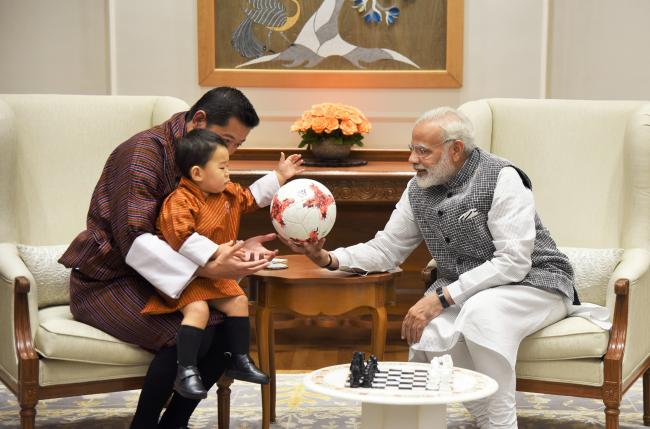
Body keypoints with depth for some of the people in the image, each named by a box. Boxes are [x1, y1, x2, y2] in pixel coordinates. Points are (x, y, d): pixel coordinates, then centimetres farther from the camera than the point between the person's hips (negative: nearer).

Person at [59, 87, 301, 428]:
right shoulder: (145, 152, -19)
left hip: (155, 279, 8)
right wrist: (207, 269, -36)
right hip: (107, 281, -8)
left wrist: (238, 247, -15)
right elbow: (135, 241, -28)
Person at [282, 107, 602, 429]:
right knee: (427, 332, -24)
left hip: (534, 282, -6)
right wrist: (328, 259, -12)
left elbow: (514, 262, -26)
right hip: (462, 291, 6)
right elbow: (385, 250, 7)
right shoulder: (418, 190, 2)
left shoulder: (501, 179, -19)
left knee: (481, 312, -37)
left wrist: (442, 298, -30)